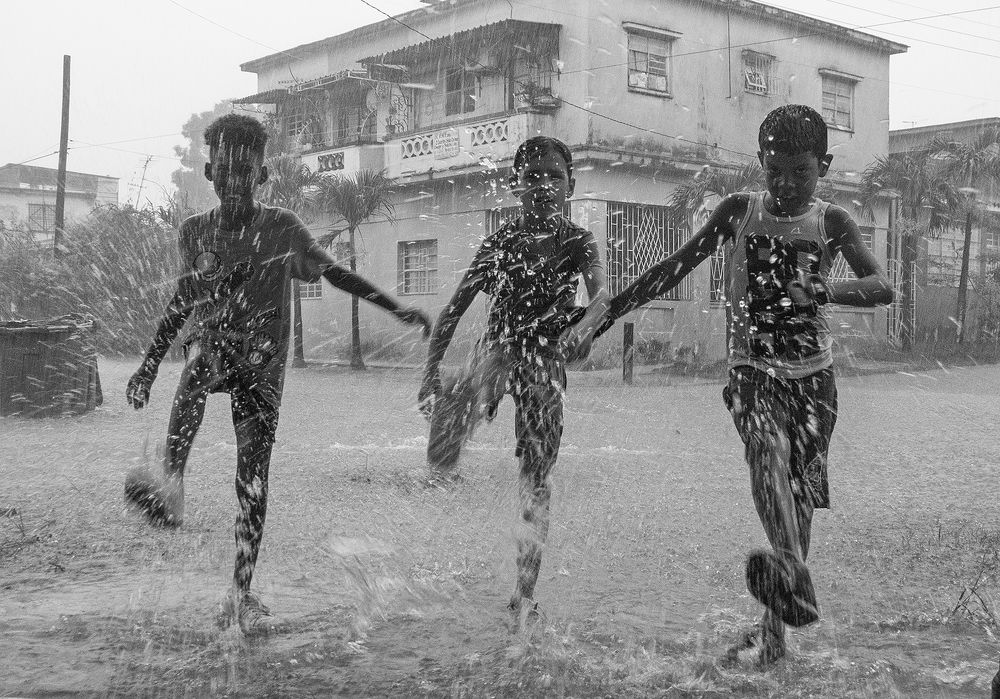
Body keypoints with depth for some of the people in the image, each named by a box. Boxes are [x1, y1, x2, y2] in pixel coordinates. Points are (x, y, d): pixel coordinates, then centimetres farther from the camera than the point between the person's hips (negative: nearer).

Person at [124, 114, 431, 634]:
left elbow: (333, 272, 7)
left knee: (252, 482, -4)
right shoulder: (195, 232, 5)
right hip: (212, 352, 1)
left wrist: (395, 308, 0)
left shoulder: (282, 228, -3)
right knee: (198, 361, -37)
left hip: (261, 368, -1)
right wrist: (149, 365, 19)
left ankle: (241, 595, 7)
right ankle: (171, 487, -48)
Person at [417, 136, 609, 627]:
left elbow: (601, 295, -17)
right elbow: (454, 309, 3)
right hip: (497, 351, 0)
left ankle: (525, 592, 16)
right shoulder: (500, 242, 3)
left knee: (536, 480, 5)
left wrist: (583, 327, -40)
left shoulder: (576, 242, 1)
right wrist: (431, 369, -5)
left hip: (544, 366, 0)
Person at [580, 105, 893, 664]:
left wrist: (824, 290, -31)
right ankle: (796, 580, -48)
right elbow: (675, 267, 8)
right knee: (768, 451, -29)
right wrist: (608, 313, 4)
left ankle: (774, 628, 10)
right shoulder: (739, 212, 3)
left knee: (799, 494, 1)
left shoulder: (832, 223, 2)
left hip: (814, 375, 1)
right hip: (753, 369, -1)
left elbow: (883, 287, -11)